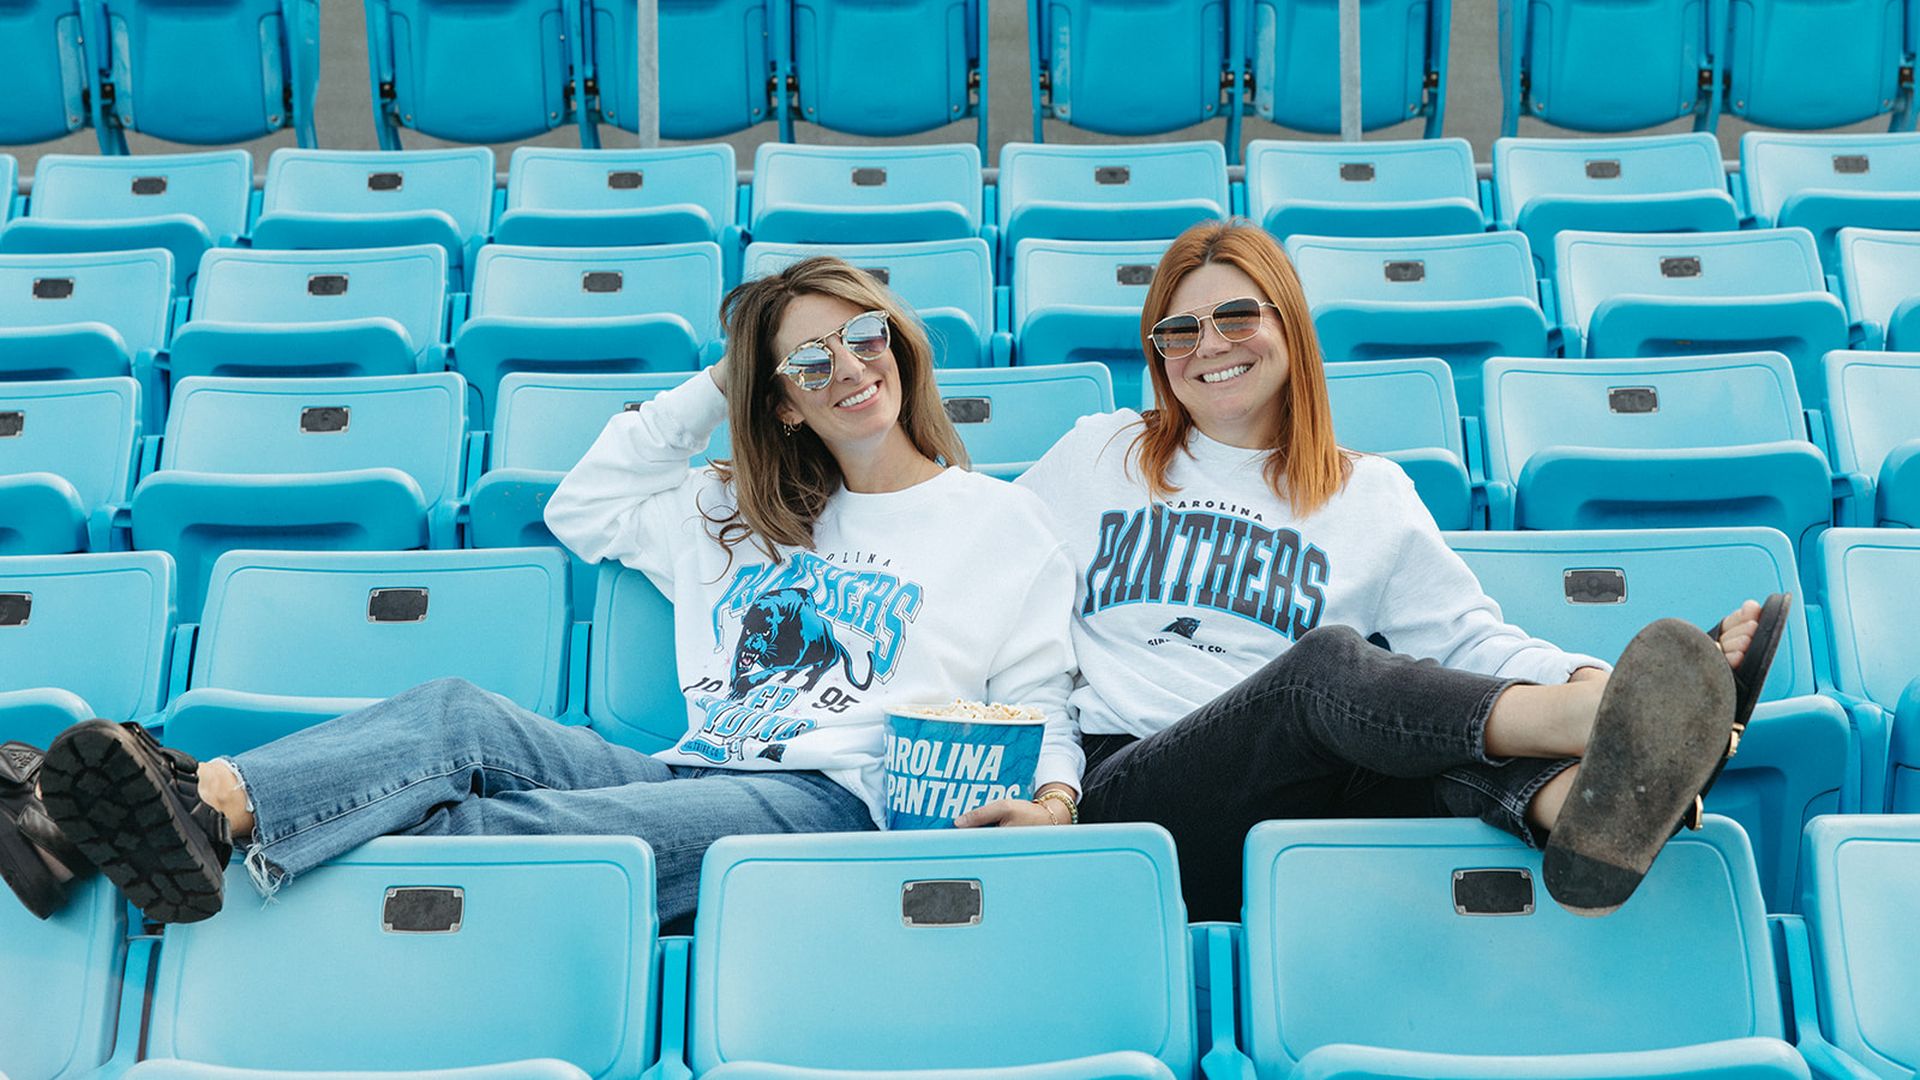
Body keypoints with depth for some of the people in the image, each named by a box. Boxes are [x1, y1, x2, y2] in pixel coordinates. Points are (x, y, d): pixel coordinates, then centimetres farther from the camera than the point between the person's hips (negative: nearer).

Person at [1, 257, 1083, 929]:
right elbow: (581, 509, 29)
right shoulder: (744, 511, 26)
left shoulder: (1001, 518, 13)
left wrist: (1051, 801, -13)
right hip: (690, 780, 5)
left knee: (513, 826, -30)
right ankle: (199, 800, -44)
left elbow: (1044, 698, 8)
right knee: (461, 717, -24)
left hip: (828, 803, -5)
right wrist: (712, 389, 25)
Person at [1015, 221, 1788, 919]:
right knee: (1329, 659, -32)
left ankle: (1584, 805, -63)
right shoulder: (1099, 455, 21)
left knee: (1418, 715, -33)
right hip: (1123, 790, -1)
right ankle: (1588, 724, -53)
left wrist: (1601, 680, -11)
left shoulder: (1371, 495, 20)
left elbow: (1471, 642, 11)